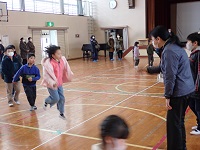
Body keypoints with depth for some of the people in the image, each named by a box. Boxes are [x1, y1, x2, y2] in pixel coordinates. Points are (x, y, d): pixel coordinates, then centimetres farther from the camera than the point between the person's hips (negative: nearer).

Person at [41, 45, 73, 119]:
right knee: (56, 98, -6)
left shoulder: (62, 60, -5)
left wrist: (69, 75, 19)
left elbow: (66, 69, 12)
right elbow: (46, 75, -25)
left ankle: (61, 113, 27)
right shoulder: (48, 63, -24)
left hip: (59, 83, 6)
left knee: (62, 98, 9)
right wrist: (52, 82, -32)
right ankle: (46, 102, 28)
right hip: (52, 84, -6)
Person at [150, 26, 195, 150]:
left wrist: (168, 96, -15)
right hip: (187, 90, 10)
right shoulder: (175, 46, 12)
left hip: (179, 93, -10)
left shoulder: (169, 51, -18)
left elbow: (170, 77, -20)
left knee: (174, 123, 1)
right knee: (179, 121, 21)